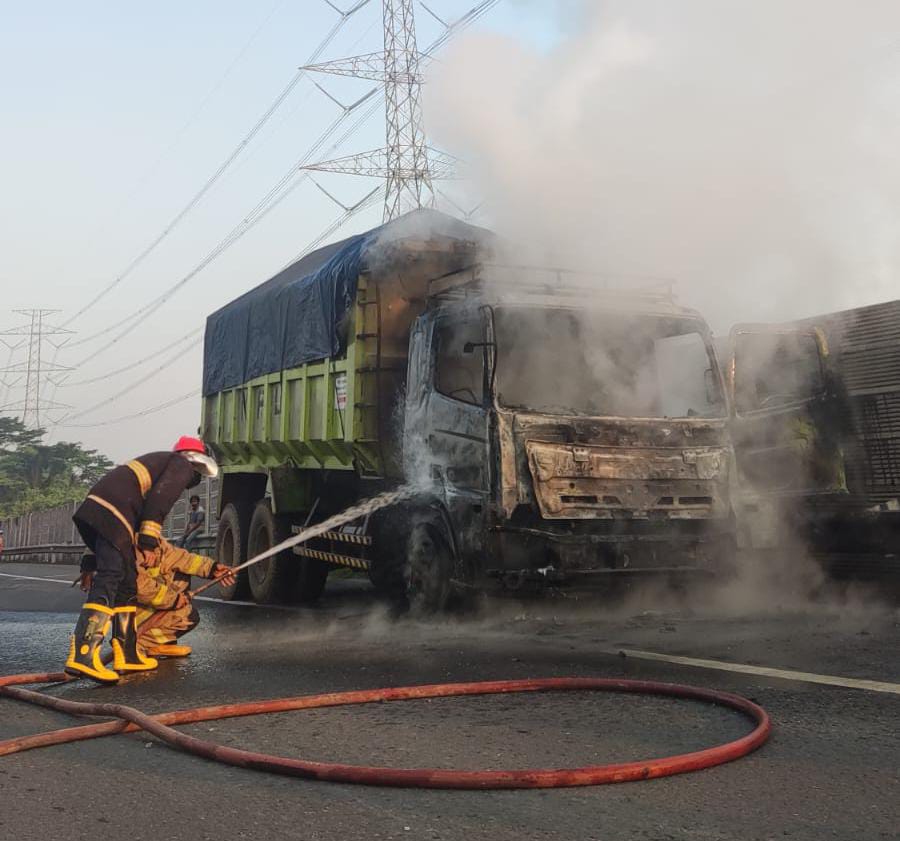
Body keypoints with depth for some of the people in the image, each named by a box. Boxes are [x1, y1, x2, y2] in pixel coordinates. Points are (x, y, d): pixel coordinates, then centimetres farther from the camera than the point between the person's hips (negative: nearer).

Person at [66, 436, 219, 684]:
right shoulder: (183, 465, 11)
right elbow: (160, 494, -11)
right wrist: (151, 530, -18)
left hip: (95, 512, 10)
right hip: (112, 517, -10)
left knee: (127, 582, 15)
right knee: (109, 582, -18)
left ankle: (127, 654, 19)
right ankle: (82, 655, -29)